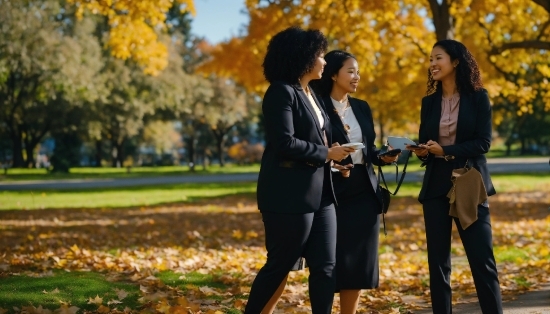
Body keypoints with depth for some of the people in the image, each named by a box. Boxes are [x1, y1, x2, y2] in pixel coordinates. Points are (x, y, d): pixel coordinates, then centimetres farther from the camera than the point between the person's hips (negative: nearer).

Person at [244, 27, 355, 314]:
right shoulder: (282, 92, -12)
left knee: (325, 266, 5)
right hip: (290, 195, -9)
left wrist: (333, 159, 3)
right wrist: (326, 154, -12)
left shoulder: (309, 93, 17)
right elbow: (284, 143, -21)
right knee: (279, 266, -1)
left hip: (319, 194, 9)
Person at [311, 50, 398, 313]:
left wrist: (383, 157, -3)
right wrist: (329, 161, -25)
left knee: (359, 262, 6)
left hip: (364, 191, 6)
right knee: (331, 262, -3)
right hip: (333, 192, -6)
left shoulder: (362, 107, 14)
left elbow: (369, 149, 16)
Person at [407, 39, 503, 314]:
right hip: (436, 187, 4)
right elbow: (424, 144, 10)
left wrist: (445, 151, -18)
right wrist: (422, 151, -13)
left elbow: (483, 142, -8)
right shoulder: (429, 102, 10)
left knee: (482, 259, -4)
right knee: (437, 261, 5)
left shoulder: (478, 97, -1)